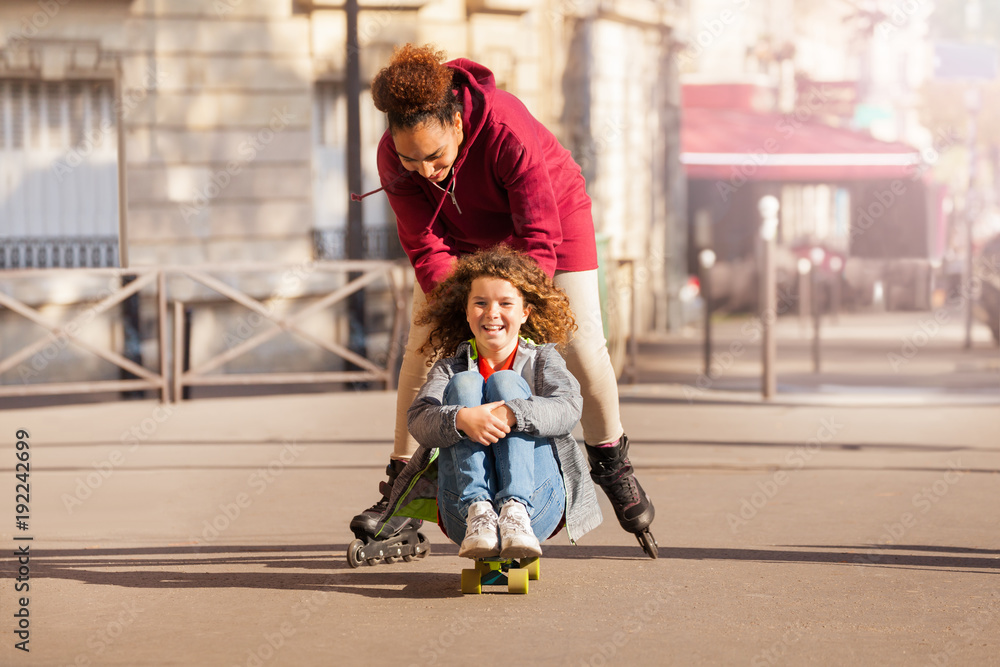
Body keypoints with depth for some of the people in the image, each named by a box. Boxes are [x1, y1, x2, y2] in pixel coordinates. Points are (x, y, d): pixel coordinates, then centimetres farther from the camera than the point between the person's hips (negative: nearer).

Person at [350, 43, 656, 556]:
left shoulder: (508, 131, -42)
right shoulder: (393, 157, -29)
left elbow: (539, 238, -39)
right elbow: (426, 249, -25)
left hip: (551, 210, -3)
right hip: (462, 233, 3)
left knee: (582, 345, -8)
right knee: (422, 345, -6)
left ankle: (611, 462, 14)